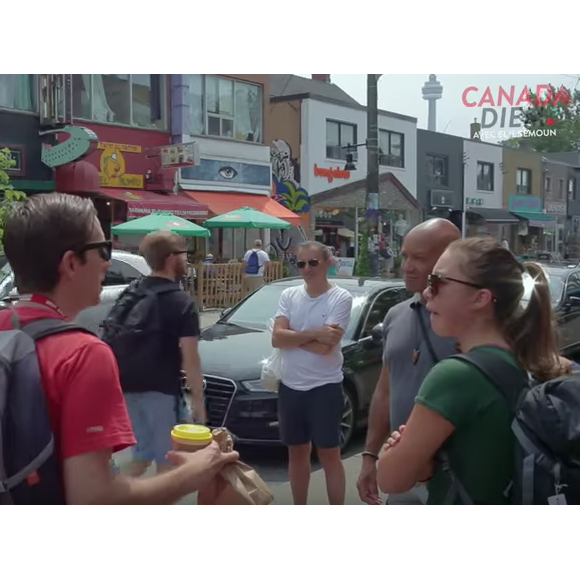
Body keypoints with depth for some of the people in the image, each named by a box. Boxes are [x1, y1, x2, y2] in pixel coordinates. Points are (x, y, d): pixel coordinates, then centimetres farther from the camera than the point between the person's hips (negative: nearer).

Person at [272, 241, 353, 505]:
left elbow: (324, 347, -20)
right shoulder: (289, 295, 3)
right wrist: (313, 334, -17)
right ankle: (299, 504, 33)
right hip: (290, 387, 5)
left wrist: (292, 336, -9)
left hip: (325, 388, -5)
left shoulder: (341, 298, -11)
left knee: (329, 454, 6)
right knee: (297, 452, 18)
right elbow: (276, 339, -9)